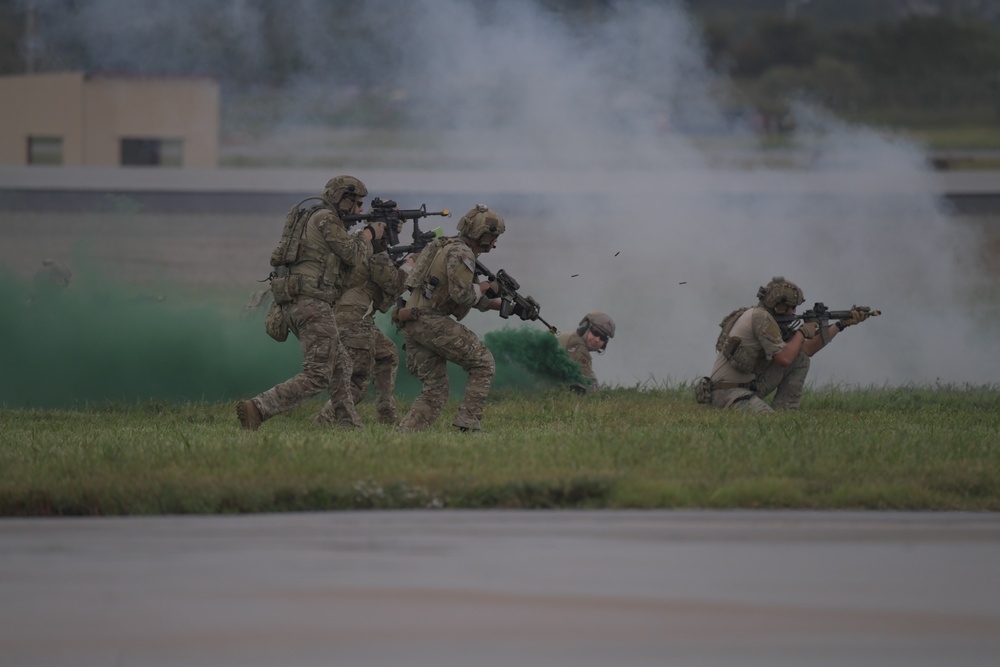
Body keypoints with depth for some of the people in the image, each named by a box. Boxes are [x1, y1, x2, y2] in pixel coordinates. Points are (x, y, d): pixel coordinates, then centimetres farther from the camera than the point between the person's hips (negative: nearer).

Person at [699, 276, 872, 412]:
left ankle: (784, 411, 4)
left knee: (801, 359, 10)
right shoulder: (761, 317, -16)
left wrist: (842, 324, 15)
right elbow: (784, 358, -22)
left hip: (749, 387, 10)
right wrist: (802, 332, -6)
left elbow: (807, 350, 18)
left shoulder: (771, 319, 14)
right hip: (728, 393, -10)